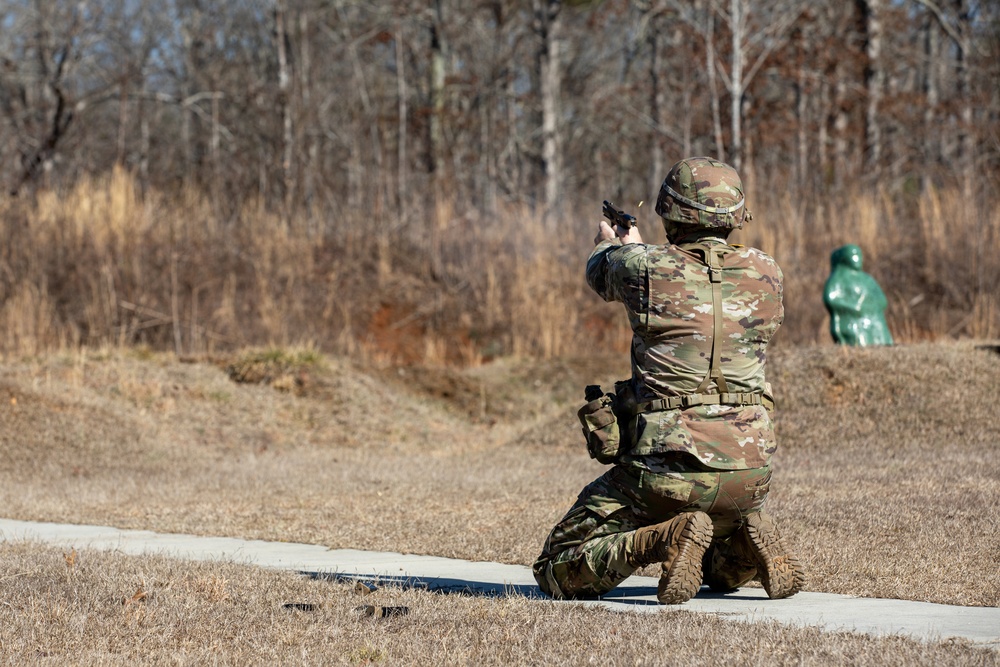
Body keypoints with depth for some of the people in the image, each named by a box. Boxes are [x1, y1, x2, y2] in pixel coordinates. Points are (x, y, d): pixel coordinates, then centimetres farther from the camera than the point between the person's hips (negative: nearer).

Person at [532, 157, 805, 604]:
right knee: (723, 573, 34)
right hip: (747, 471, 5)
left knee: (557, 573, 5)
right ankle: (751, 547, 0)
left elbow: (601, 273, 18)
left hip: (663, 471, -5)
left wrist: (609, 245, 44)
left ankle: (663, 539, -17)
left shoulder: (644, 267, -7)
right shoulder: (764, 273, 3)